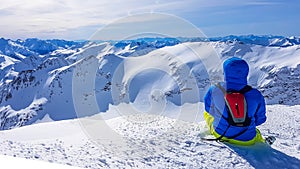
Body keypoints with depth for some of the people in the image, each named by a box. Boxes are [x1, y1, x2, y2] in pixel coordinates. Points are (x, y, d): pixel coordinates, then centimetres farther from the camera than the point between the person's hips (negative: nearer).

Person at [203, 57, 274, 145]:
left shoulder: (214, 90, -18)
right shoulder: (256, 95, -17)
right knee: (256, 132, 39)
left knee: (206, 113, 29)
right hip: (247, 140, 1)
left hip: (220, 134, -1)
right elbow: (260, 119, -3)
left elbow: (209, 109, -1)